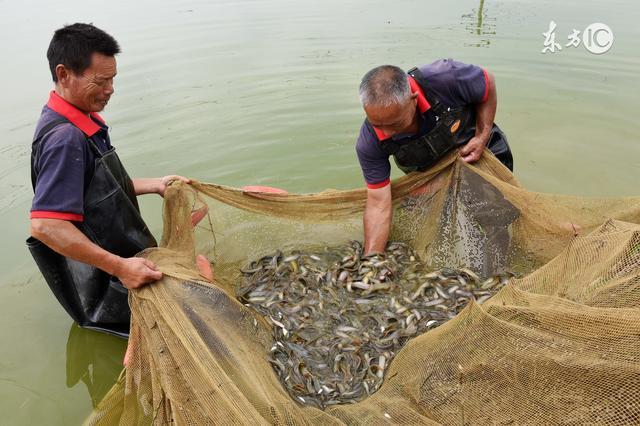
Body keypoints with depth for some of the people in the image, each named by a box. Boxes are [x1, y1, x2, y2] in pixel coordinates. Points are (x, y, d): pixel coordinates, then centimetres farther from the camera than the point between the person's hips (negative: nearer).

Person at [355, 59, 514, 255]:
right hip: (427, 173, 1)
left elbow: (489, 83, -18)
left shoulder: (447, 79, -41)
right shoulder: (368, 143, -34)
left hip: (477, 147, 0)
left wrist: (482, 137, -24)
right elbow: (379, 204, -31)